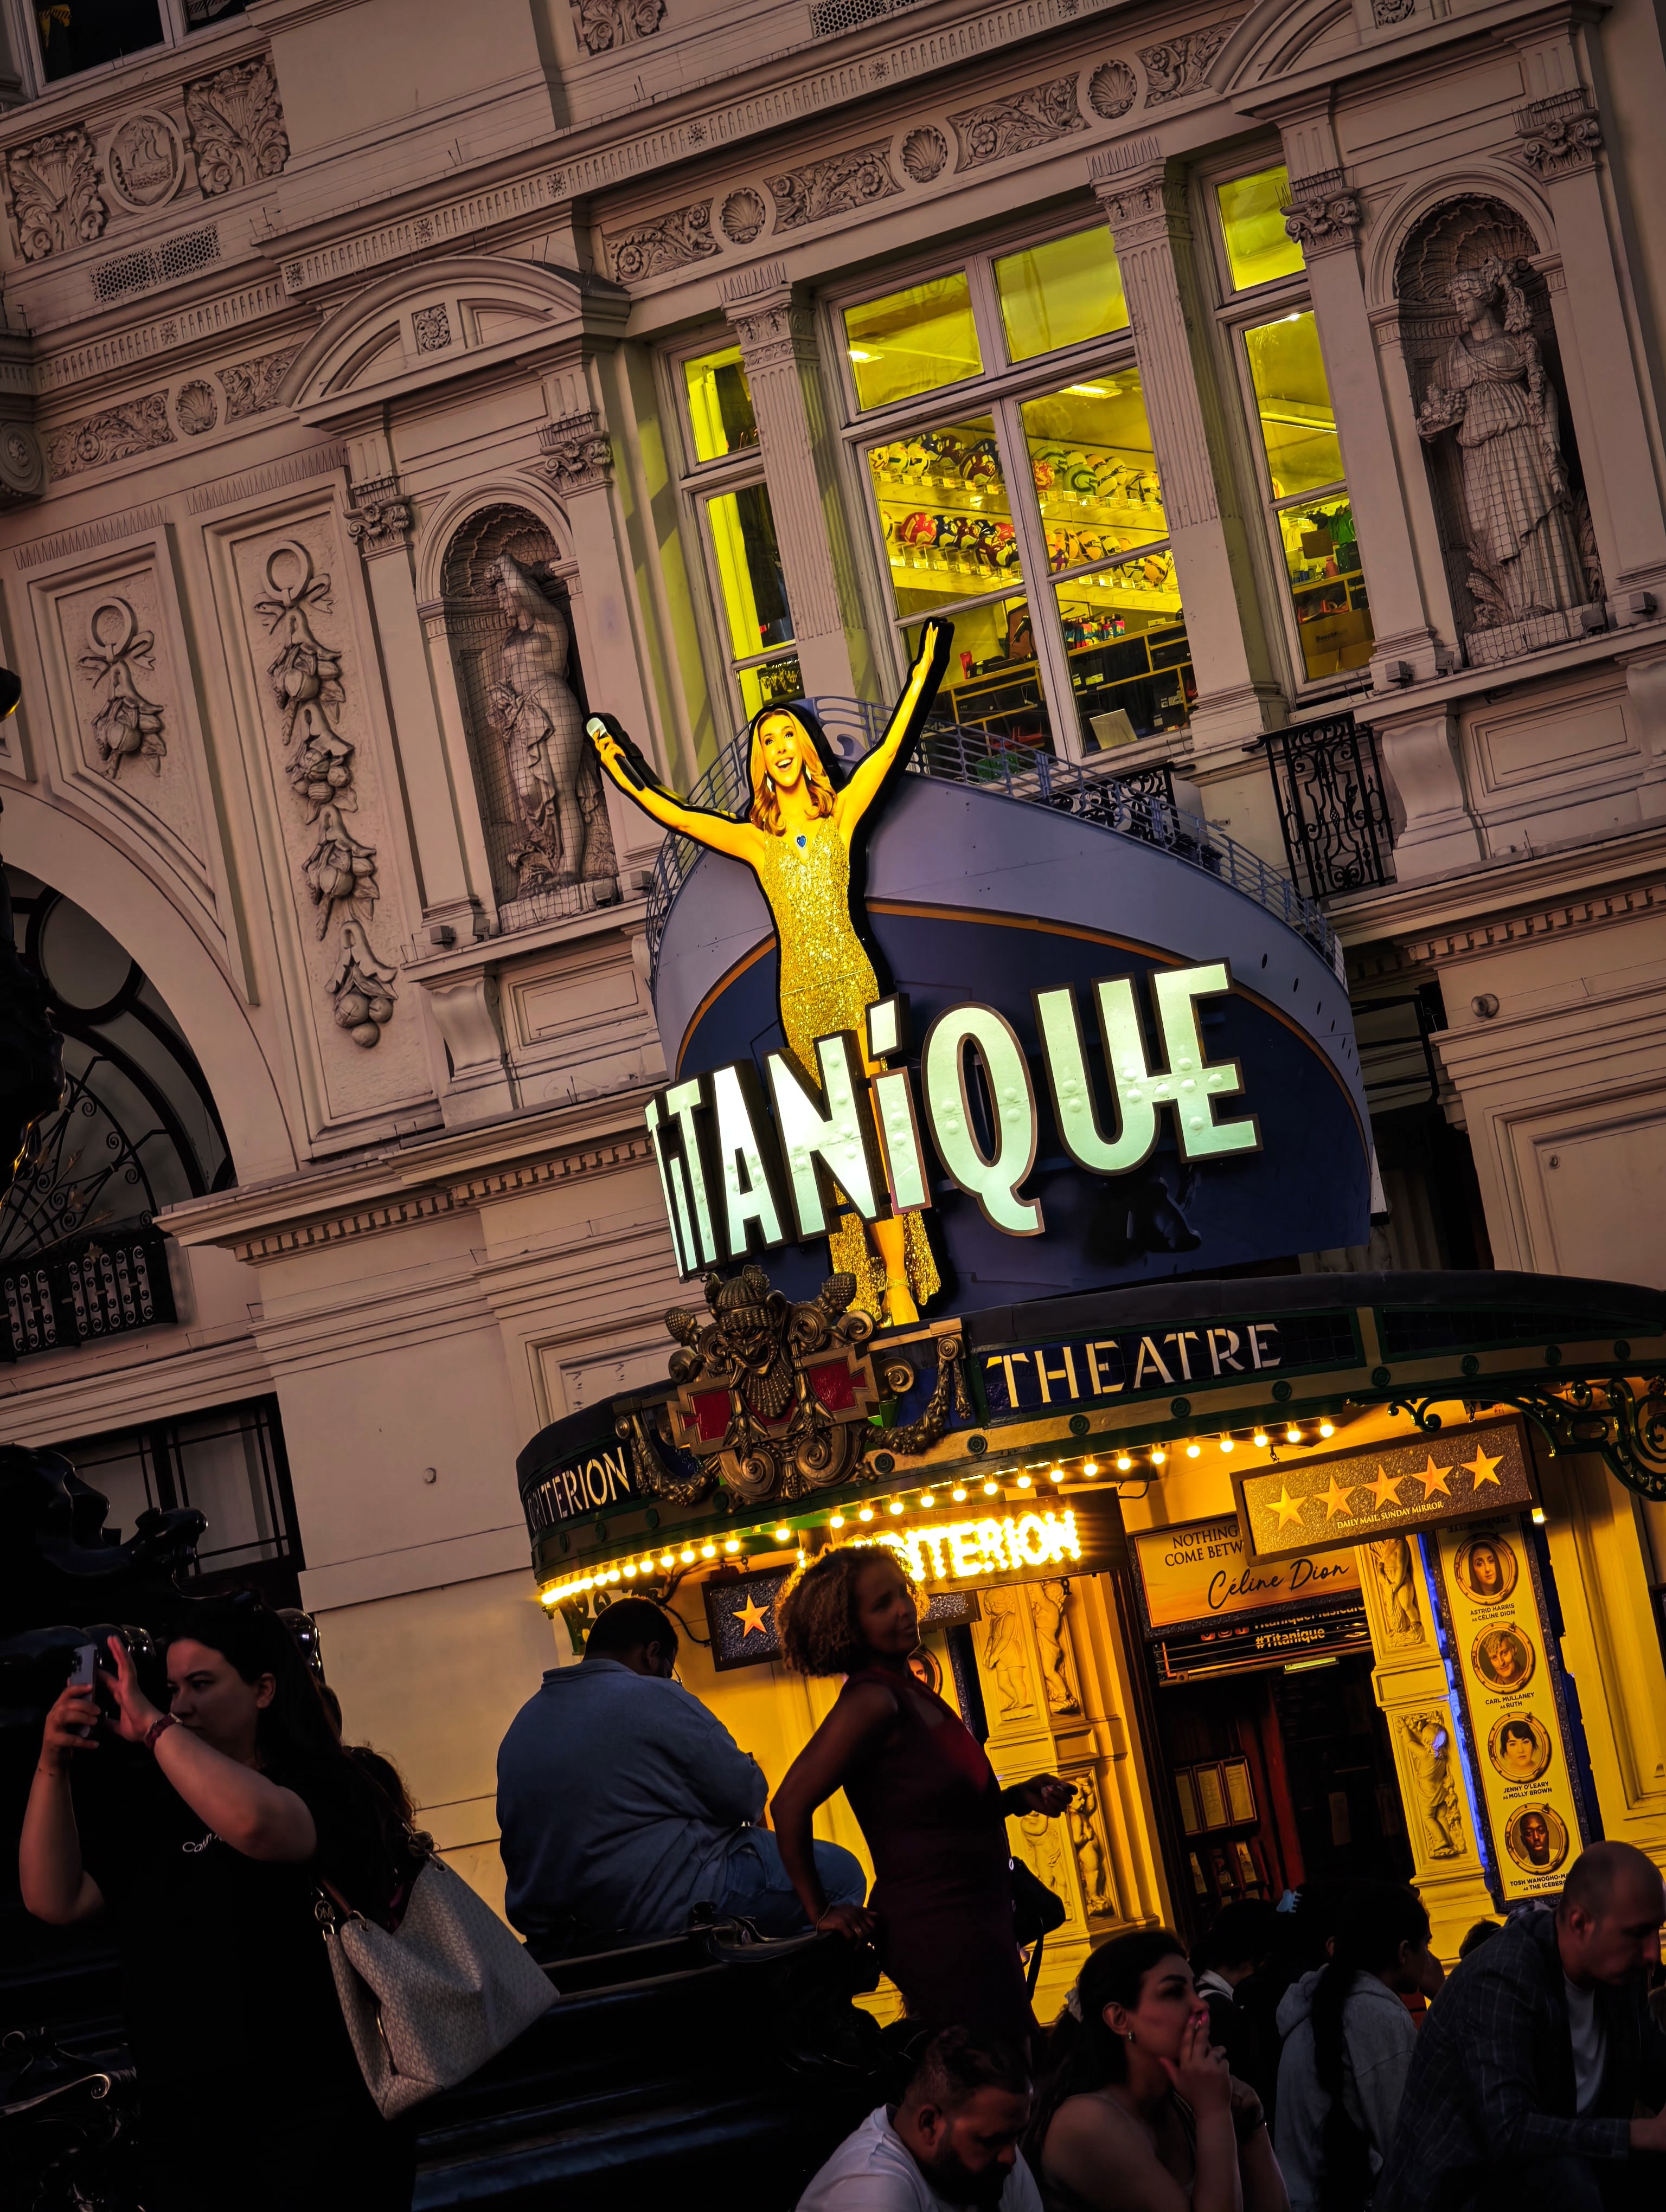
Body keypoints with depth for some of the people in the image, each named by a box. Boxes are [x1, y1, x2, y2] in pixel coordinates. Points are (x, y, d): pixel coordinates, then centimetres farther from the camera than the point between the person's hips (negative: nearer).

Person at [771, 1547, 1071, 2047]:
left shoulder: (915, 1695, 12)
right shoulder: (872, 1700, -15)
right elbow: (791, 1804, -21)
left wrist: (1019, 1798, 6)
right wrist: (821, 1911, -14)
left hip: (979, 1918, 9)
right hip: (938, 1926, -9)